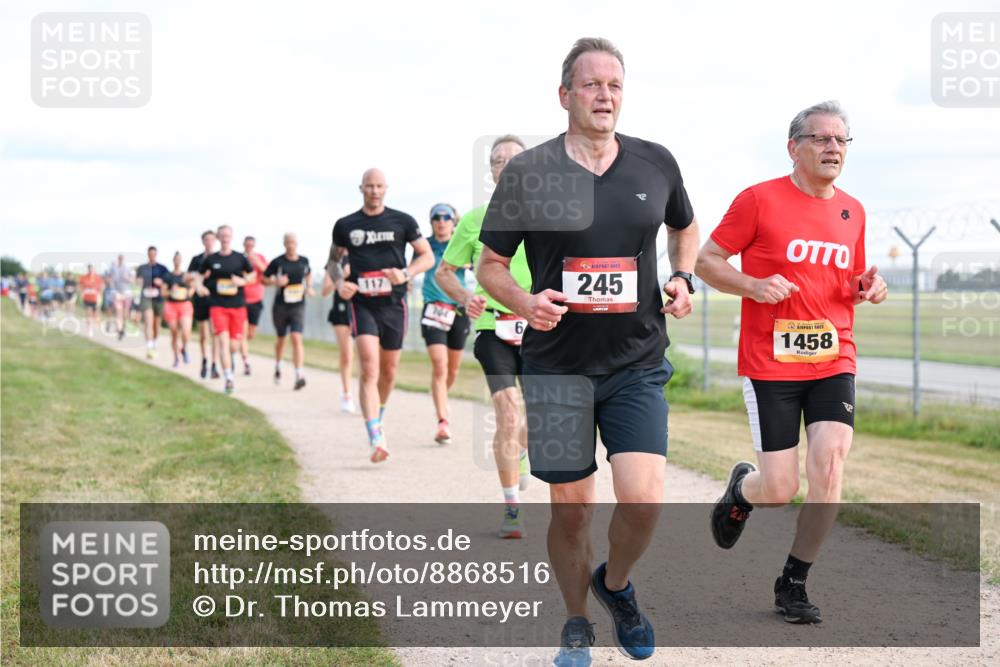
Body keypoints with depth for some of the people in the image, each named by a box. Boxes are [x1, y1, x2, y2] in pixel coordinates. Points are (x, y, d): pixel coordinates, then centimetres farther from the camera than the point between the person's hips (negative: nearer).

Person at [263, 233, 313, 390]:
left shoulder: (304, 261, 3)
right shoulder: (277, 262, -6)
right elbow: (264, 278, 3)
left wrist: (309, 287, 6)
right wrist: (275, 282, -17)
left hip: (298, 306, 0)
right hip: (280, 306, 0)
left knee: (297, 338, -15)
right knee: (281, 339, 15)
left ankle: (299, 375, -21)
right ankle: (277, 367, 42)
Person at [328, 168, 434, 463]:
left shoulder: (402, 221, 3)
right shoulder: (346, 225, 5)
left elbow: (427, 257, 6)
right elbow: (334, 260, 16)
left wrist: (405, 273, -13)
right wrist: (339, 282, -5)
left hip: (394, 304, 2)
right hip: (362, 304, -1)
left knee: (389, 371, 12)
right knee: (369, 369, -17)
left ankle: (378, 416, 41)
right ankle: (376, 438, -25)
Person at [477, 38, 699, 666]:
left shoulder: (656, 163, 3)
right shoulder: (528, 171, -5)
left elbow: (685, 228, 23)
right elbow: (490, 265, 4)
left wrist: (683, 277, 3)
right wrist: (524, 302, -16)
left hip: (638, 364, 1)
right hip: (557, 368, -1)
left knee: (644, 501, -12)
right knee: (571, 509, 5)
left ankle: (616, 584, 20)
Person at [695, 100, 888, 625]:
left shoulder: (852, 211, 12)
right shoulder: (759, 199, -4)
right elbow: (705, 261, -1)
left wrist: (868, 287, 2)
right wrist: (753, 285, -18)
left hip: (833, 360, 4)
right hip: (769, 362, -4)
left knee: (830, 462, -14)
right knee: (779, 490, -6)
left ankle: (793, 583, 4)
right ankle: (741, 489, 33)